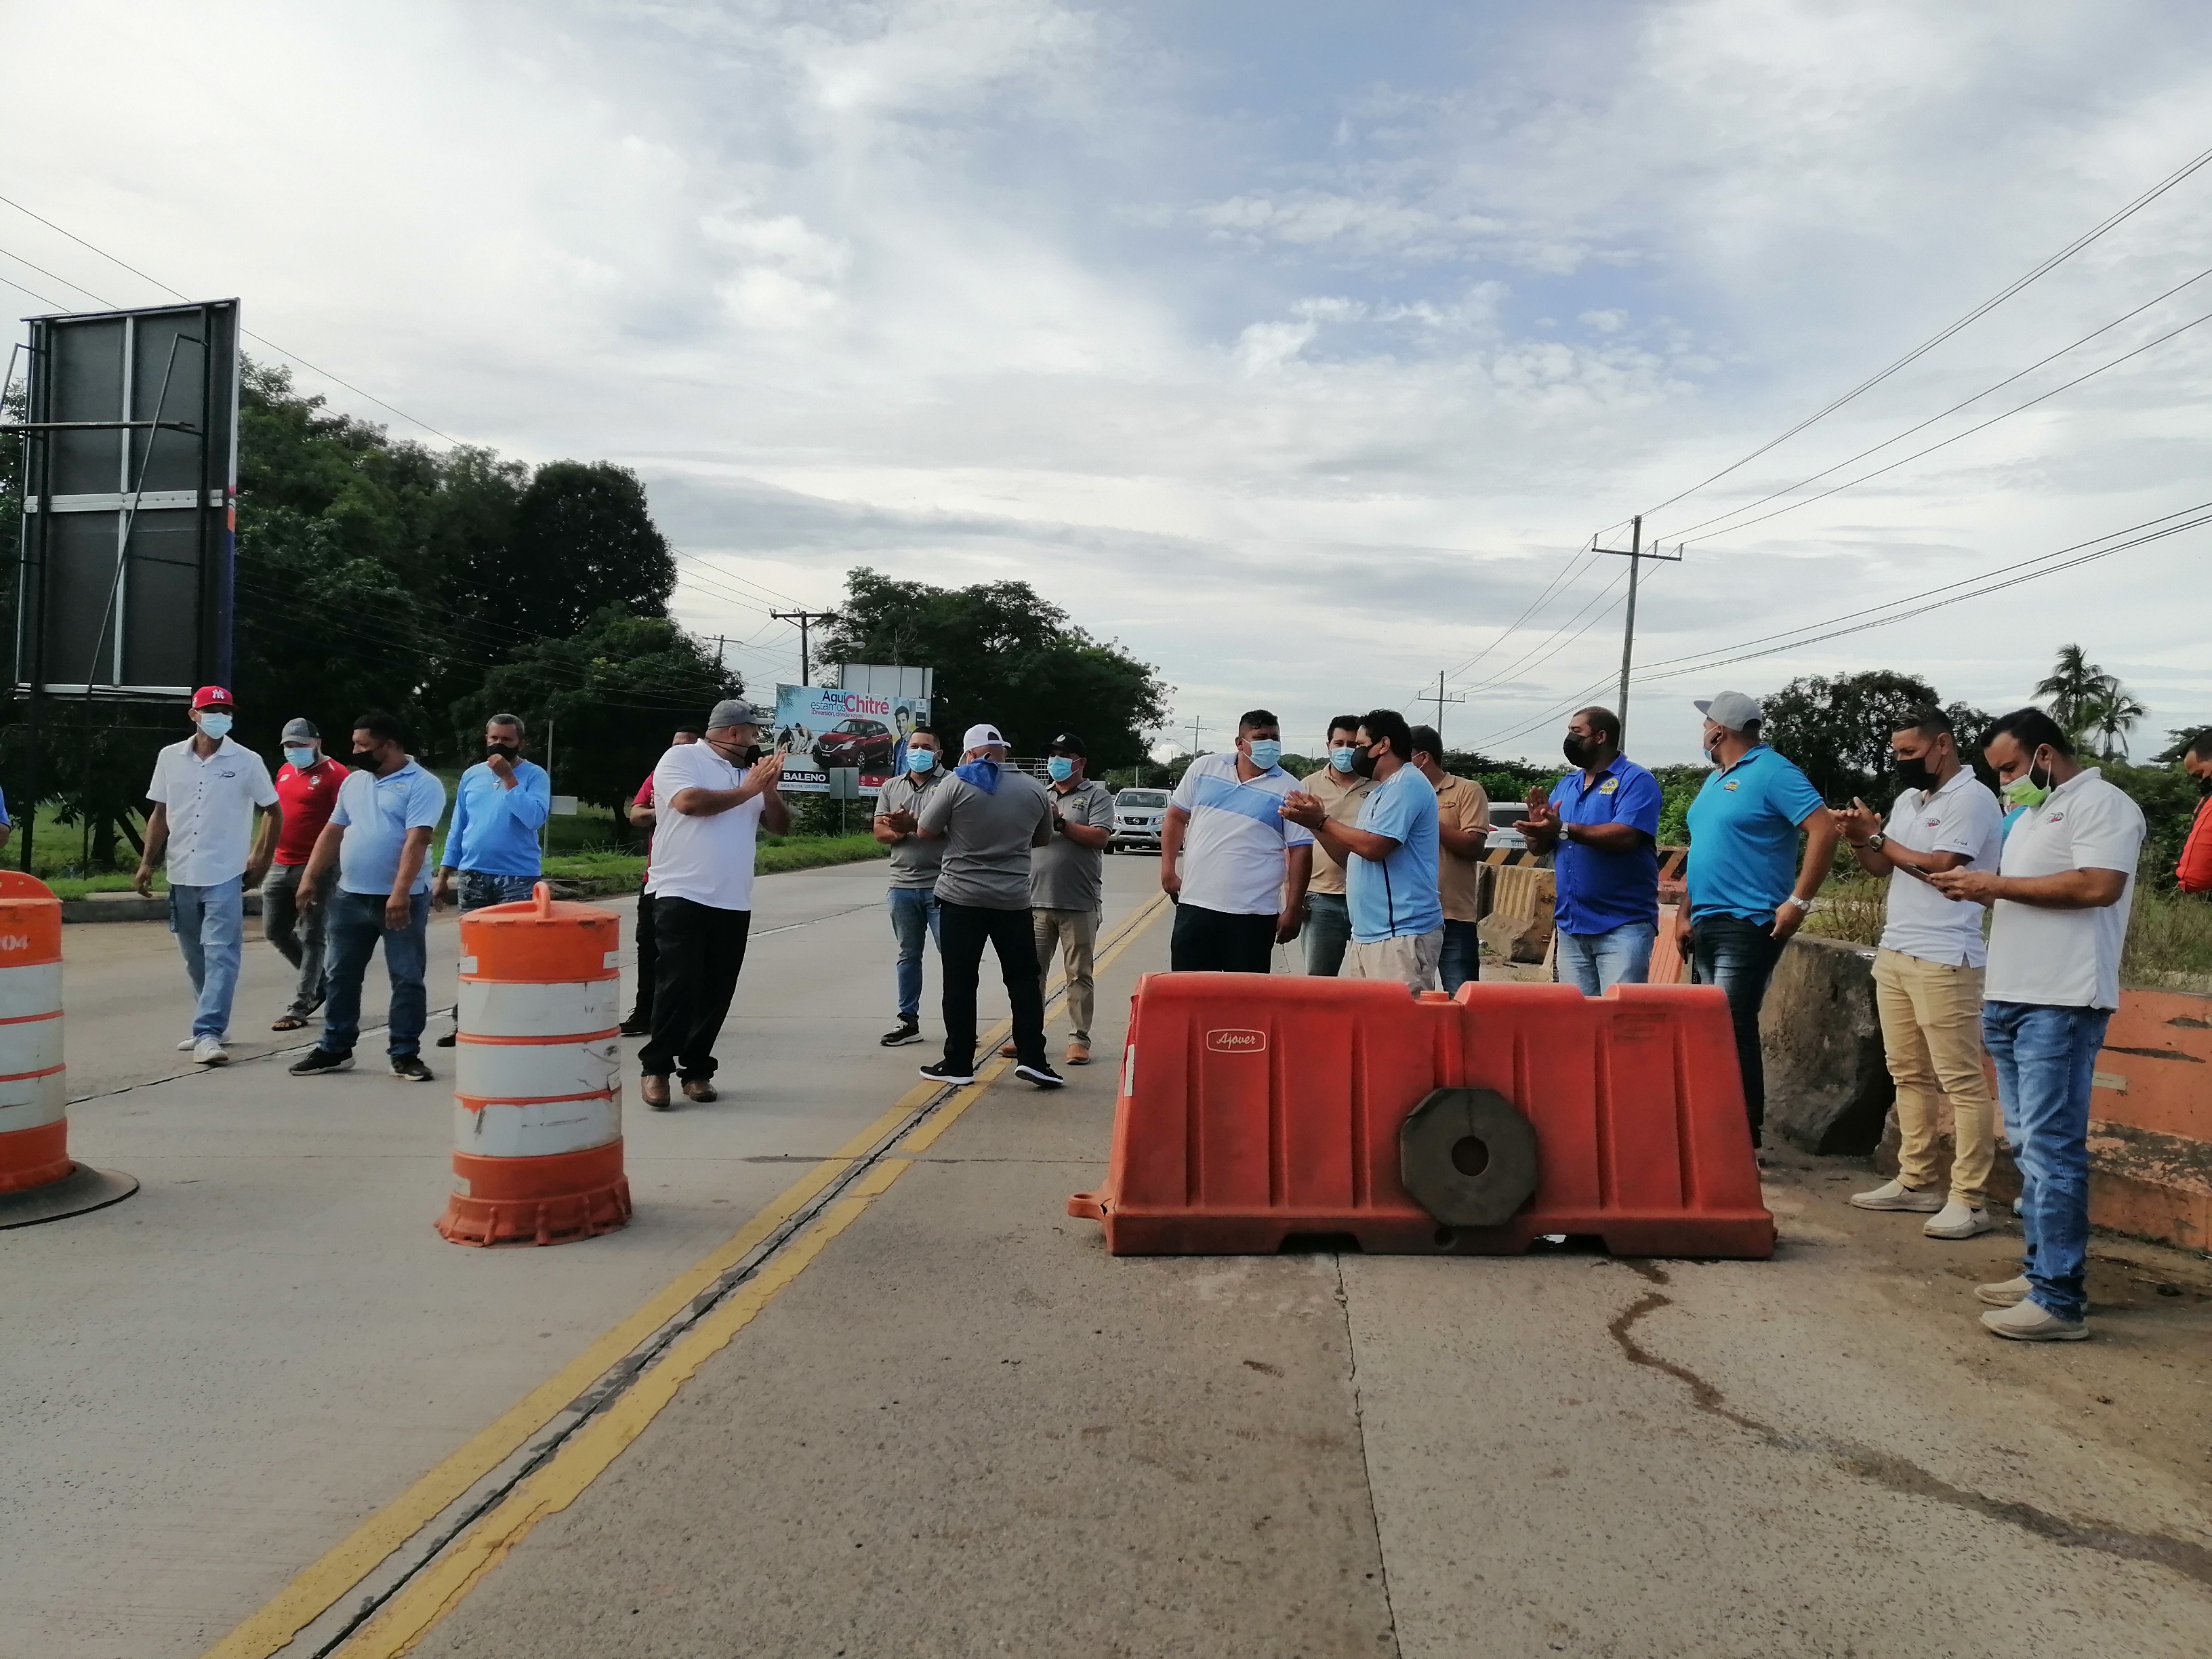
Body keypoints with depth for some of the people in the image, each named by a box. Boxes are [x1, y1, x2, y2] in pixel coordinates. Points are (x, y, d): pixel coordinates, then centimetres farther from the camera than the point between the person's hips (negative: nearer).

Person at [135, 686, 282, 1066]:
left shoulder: (247, 762, -3)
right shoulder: (170, 757, 5)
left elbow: (273, 812, 6)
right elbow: (160, 814, 11)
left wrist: (262, 859, 2)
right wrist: (147, 862, 5)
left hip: (225, 876, -4)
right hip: (181, 875, 4)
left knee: (221, 955, -10)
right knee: (195, 958, 13)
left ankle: (208, 1034, -12)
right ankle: (210, 1026, 26)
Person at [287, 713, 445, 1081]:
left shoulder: (422, 785, -10)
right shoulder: (353, 781, 12)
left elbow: (416, 842, -19)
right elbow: (333, 833, 17)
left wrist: (400, 893, -27)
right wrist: (311, 878, 10)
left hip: (402, 900, -6)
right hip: (350, 896, 6)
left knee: (407, 979, 1)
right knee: (340, 975, 11)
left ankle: (404, 1053, 9)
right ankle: (334, 1049, 22)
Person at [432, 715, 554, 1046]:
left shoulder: (535, 775, -4)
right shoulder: (471, 775, 10)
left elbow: (535, 818, -21)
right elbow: (457, 828, 14)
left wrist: (508, 778, -20)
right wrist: (443, 875, 11)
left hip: (518, 877, -5)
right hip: (473, 876, 5)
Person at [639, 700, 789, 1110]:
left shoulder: (748, 771, 16)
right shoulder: (682, 757, -1)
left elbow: (780, 826, 15)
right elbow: (690, 802, -20)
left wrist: (769, 790, -4)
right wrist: (746, 791, -10)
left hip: (734, 904, 6)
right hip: (683, 896, -6)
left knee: (716, 992, 6)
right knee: (678, 986, -8)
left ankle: (696, 1069, 17)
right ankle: (656, 1068, 5)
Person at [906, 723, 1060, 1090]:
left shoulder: (957, 784, -7)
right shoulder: (1033, 789, 4)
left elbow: (926, 830, 1)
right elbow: (1042, 839, 18)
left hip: (961, 897, -2)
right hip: (1014, 900, 2)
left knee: (960, 982, 4)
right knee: (1024, 979, 9)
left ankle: (958, 1064, 7)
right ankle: (1031, 1057, 2)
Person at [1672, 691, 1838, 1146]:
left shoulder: (1772, 772, -10)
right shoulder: (1715, 779, 17)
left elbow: (1825, 831, -18)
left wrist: (1798, 902, -20)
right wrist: (1686, 911, 17)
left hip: (1747, 925, -9)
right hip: (1707, 924, 9)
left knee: (1732, 1029, -10)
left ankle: (1745, 1134, -2)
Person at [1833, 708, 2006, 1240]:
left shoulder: (1972, 799, -10)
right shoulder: (1908, 800, 16)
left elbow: (1939, 867, -18)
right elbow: (1880, 867, 17)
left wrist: (1878, 836, -7)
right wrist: (1858, 839, -3)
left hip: (1943, 960, -9)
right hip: (1893, 953, 9)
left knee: (1961, 1082, -5)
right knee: (1909, 1075, 13)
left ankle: (1969, 1200, -3)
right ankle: (1915, 1183, 20)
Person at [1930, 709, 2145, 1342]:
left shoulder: (2100, 804, -6)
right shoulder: (2032, 814, 22)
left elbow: (2098, 885, -20)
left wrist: (1998, 883, -14)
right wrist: (1978, 890, 8)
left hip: (2060, 1004, -10)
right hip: (2010, 999, 10)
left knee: (2051, 1147, -10)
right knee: (2030, 1145, 13)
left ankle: (2061, 1300, -7)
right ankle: (2042, 1271, 20)